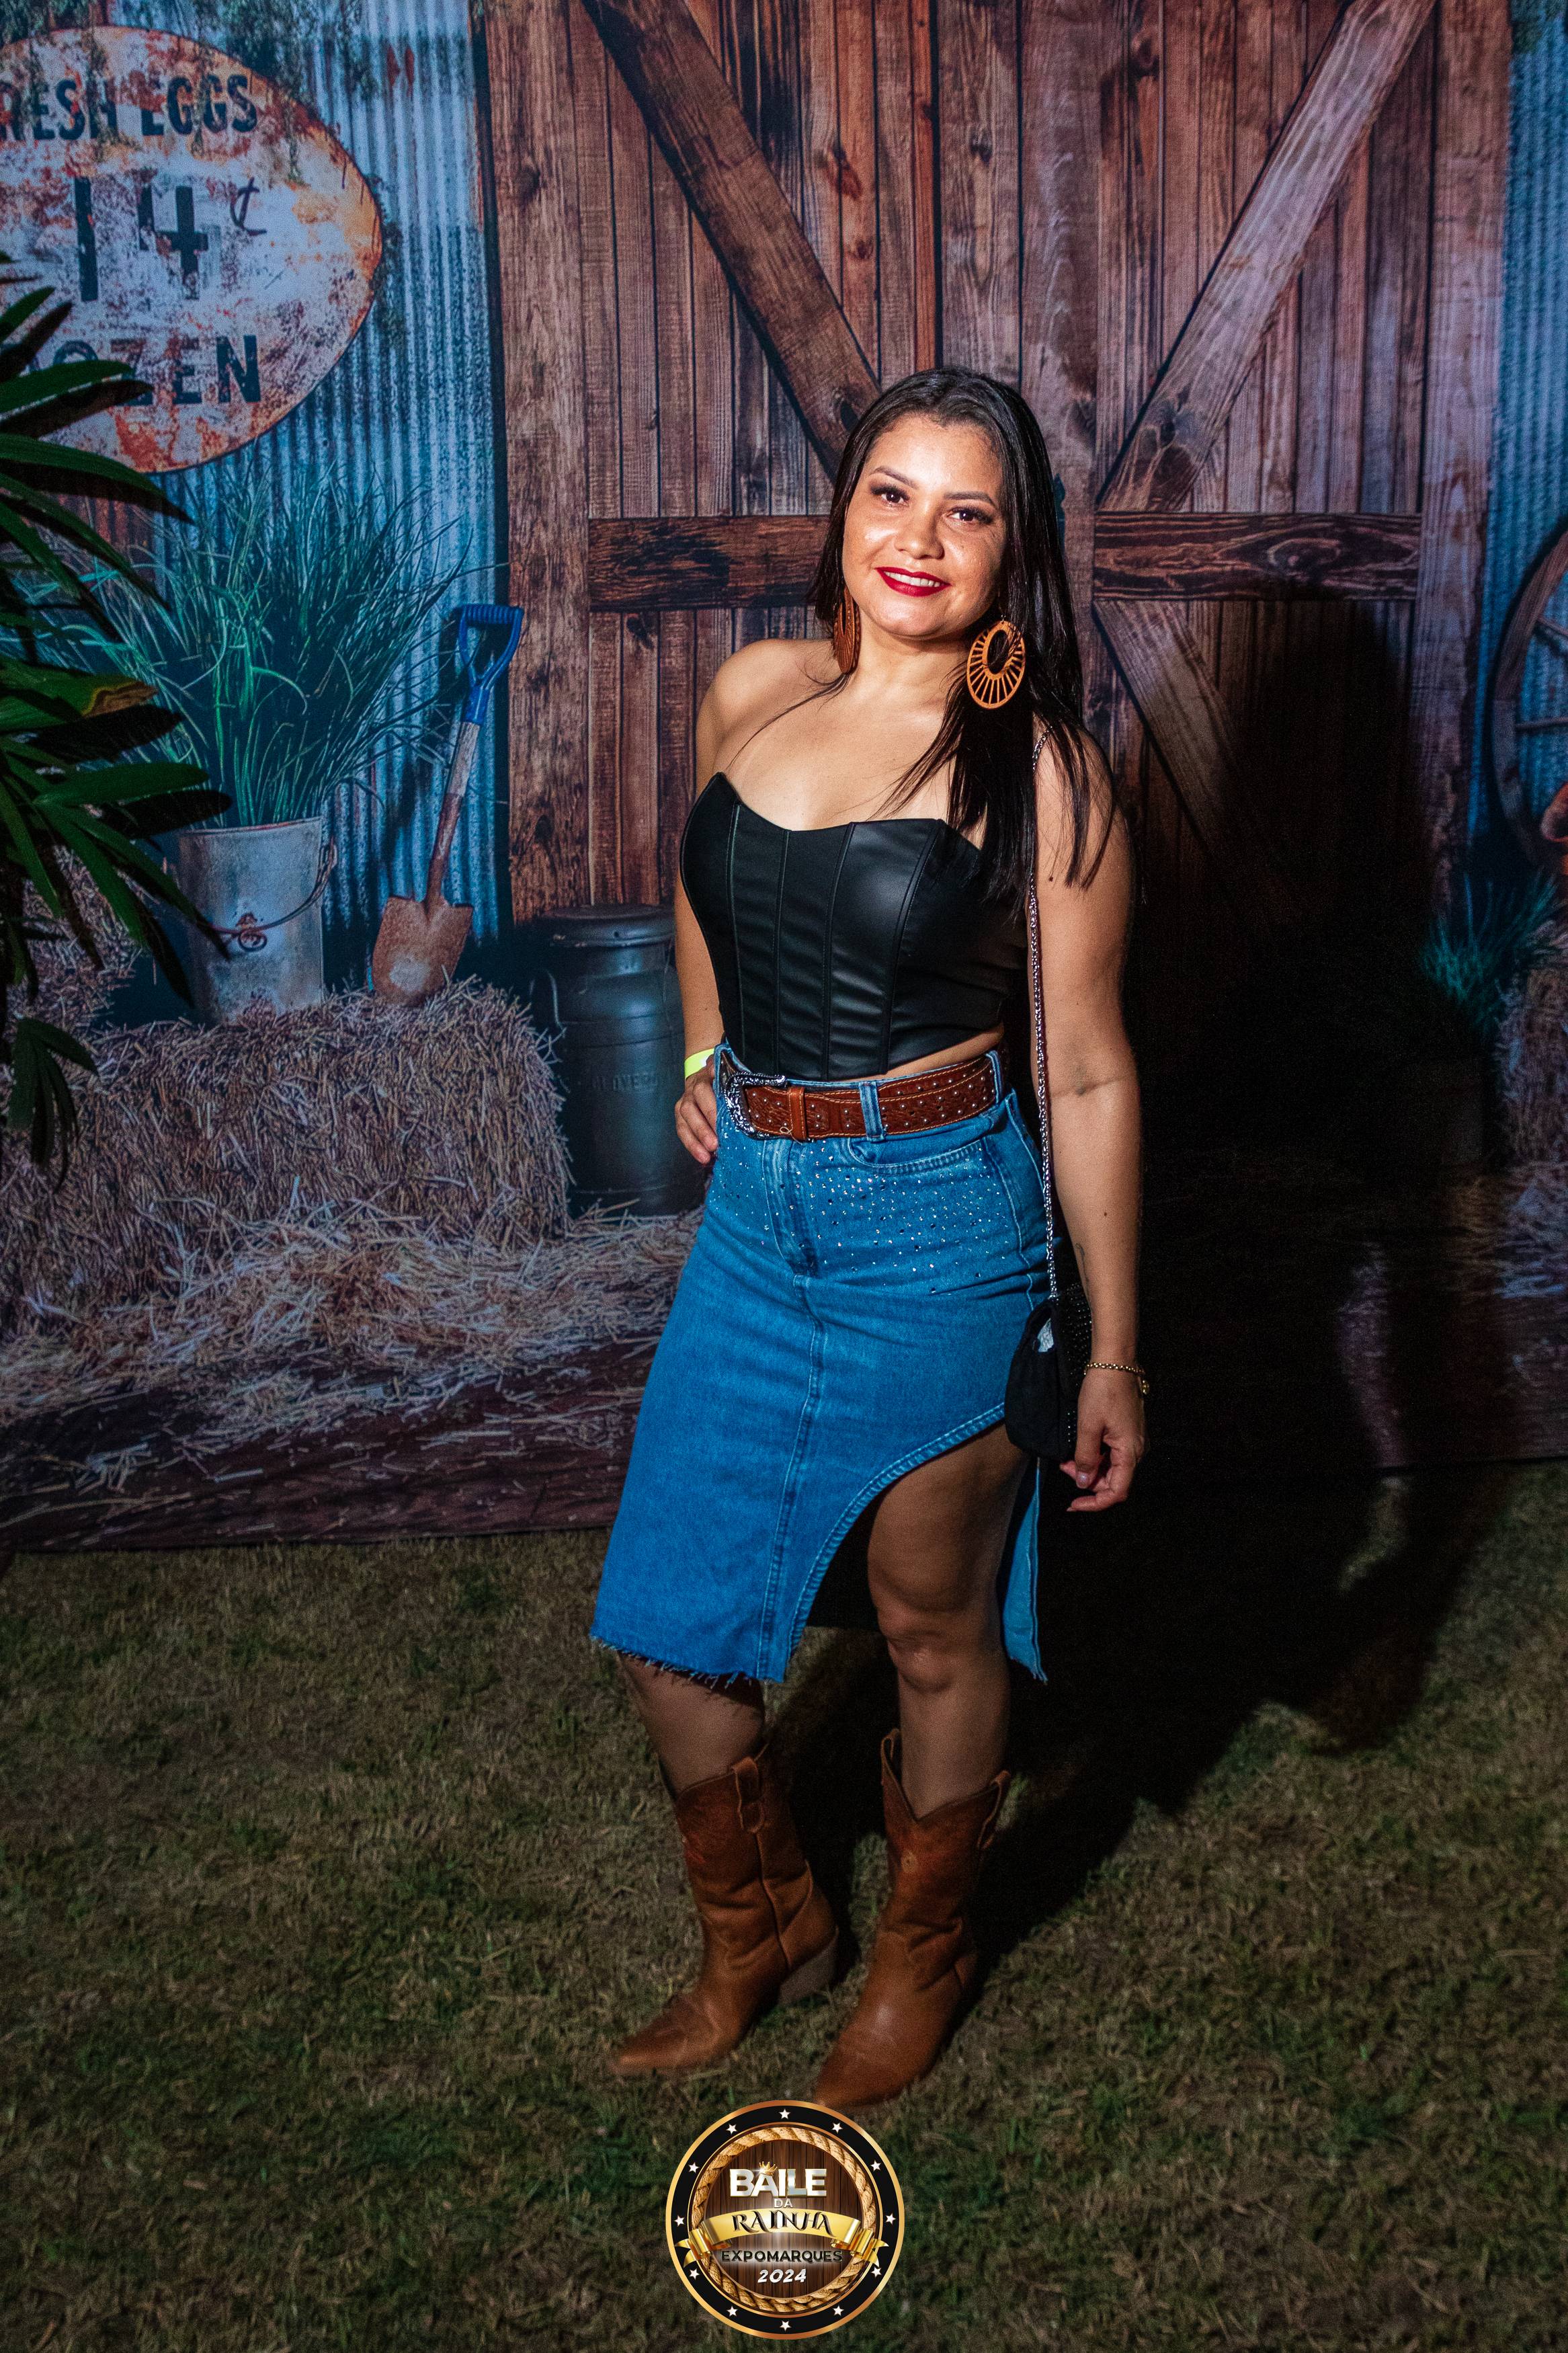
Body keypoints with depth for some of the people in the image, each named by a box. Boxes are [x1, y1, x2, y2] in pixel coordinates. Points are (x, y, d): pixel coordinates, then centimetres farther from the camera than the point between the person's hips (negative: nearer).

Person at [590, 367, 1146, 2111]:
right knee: (662, 1621, 12)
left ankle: (923, 1959, 39)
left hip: (939, 1224, -5)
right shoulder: (751, 693, 3)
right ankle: (764, 1932, 38)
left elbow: (1087, 1074, -7)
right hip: (755, 1210, 5)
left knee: (936, 1633, 12)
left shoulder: (1036, 773, -10)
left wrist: (1115, 1350, -4)